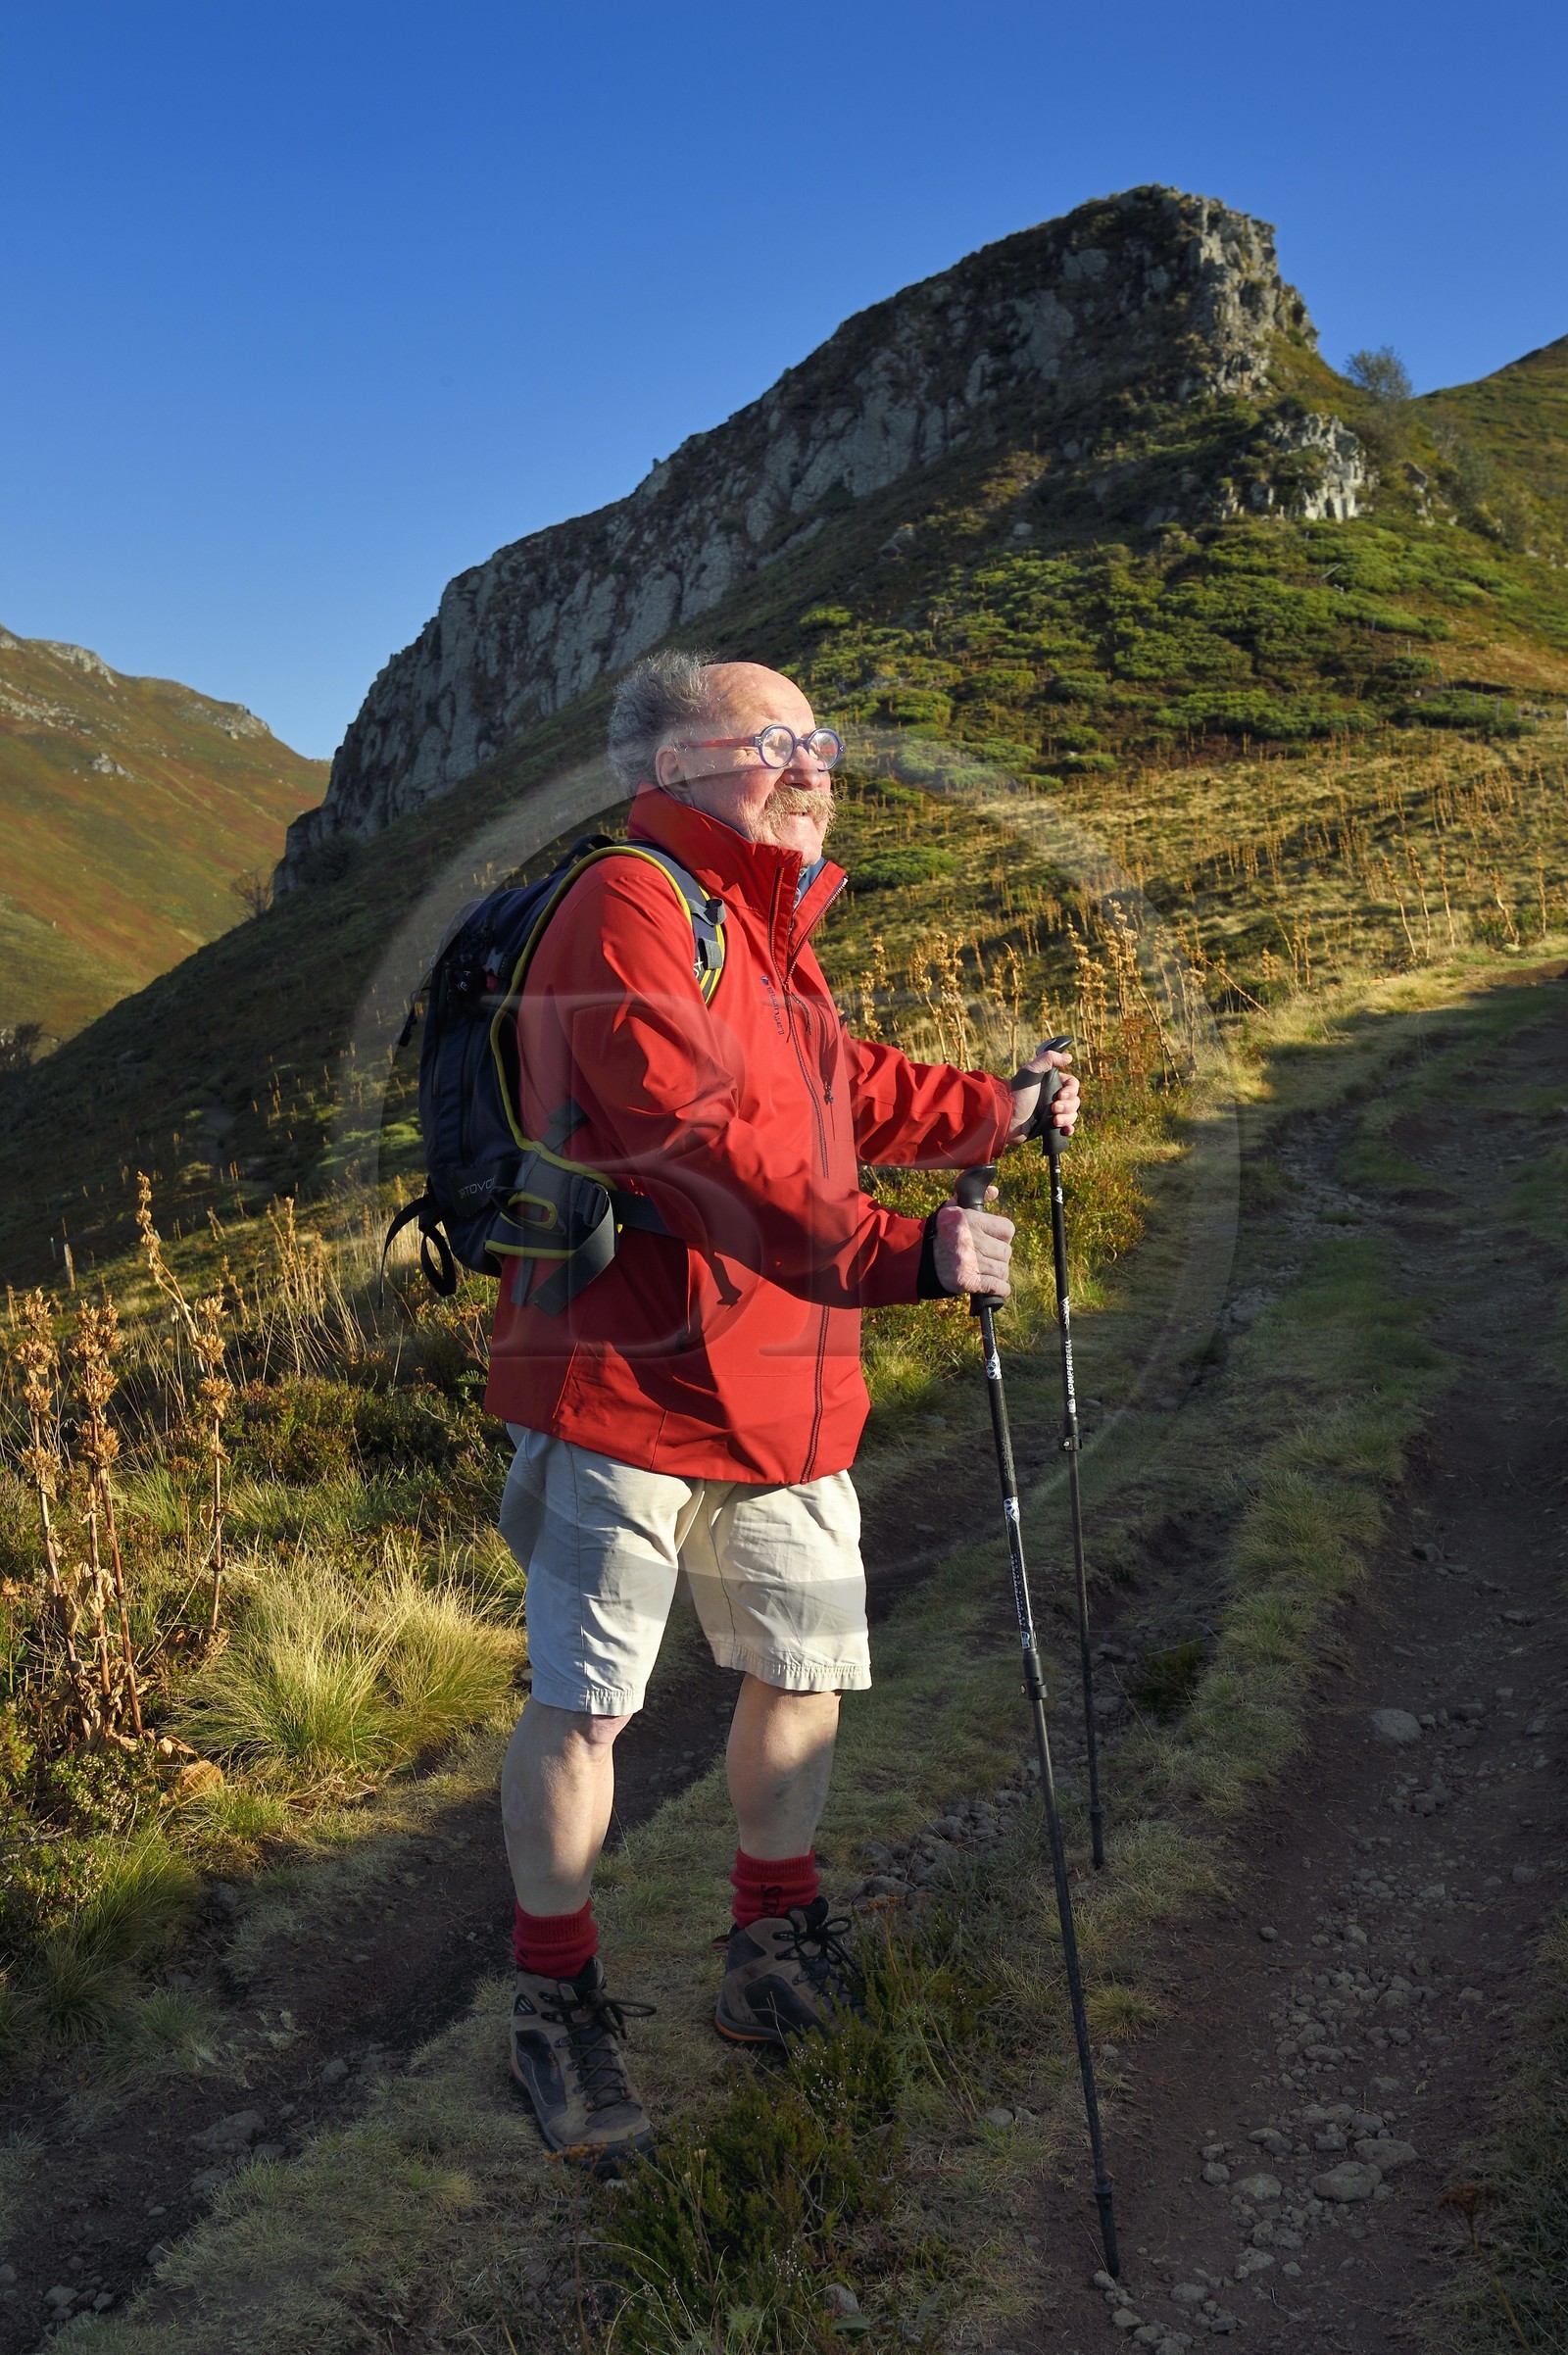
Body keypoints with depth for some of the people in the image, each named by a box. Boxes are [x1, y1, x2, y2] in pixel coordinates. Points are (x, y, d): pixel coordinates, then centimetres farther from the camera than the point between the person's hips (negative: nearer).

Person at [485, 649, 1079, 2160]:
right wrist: (899, 1251, -29)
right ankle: (556, 1999, 21)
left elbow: (840, 1087, 32)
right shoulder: (631, 911, -14)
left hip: (785, 1397, 9)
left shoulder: (770, 930, 17)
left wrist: (989, 1111, 28)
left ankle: (775, 1949, 37)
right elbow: (708, 1143, -26)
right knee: (583, 1700, 0)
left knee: (805, 1669, 16)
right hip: (622, 1381, -9)